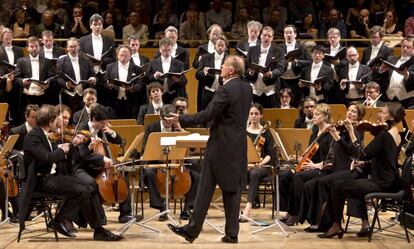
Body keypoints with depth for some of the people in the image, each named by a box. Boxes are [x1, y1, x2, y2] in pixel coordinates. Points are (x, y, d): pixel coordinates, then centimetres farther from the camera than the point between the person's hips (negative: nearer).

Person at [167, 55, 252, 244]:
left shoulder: (226, 90, -17)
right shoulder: (247, 88, 7)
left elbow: (207, 115, -20)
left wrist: (181, 119, -12)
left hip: (221, 145, -7)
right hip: (239, 146, 7)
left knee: (206, 188, -2)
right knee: (233, 189, 9)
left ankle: (192, 230, 3)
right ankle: (232, 233, 9)